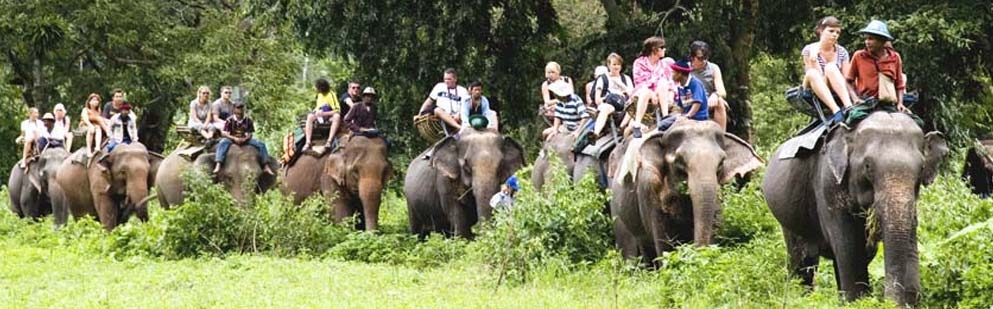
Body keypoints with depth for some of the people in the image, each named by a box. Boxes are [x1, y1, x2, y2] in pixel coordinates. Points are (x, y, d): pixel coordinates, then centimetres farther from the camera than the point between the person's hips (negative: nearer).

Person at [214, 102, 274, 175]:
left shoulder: (248, 120, -3)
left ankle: (266, 166, -8)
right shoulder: (230, 120, -10)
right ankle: (218, 165, -47)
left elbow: (250, 134, -2)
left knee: (261, 144, -13)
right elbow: (223, 133, -14)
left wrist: (244, 139, -25)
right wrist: (234, 138, -28)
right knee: (222, 143, -37)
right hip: (232, 139, -3)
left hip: (244, 139, 3)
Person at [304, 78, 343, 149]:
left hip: (330, 117, -5)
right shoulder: (319, 95, 8)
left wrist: (324, 113, -26)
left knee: (337, 116, -38)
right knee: (310, 116, -25)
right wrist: (316, 110, -2)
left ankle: (330, 141, -50)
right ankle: (308, 142, -35)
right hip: (320, 117, 5)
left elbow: (337, 110, -18)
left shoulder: (330, 95, -13)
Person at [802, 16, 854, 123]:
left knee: (830, 67, -27)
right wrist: (813, 57, -22)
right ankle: (835, 111, -50)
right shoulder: (809, 50, 0)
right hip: (815, 95, -1)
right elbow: (814, 76, -9)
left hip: (836, 94, 1)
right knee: (812, 73, -33)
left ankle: (849, 107, -46)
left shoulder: (842, 52, 7)